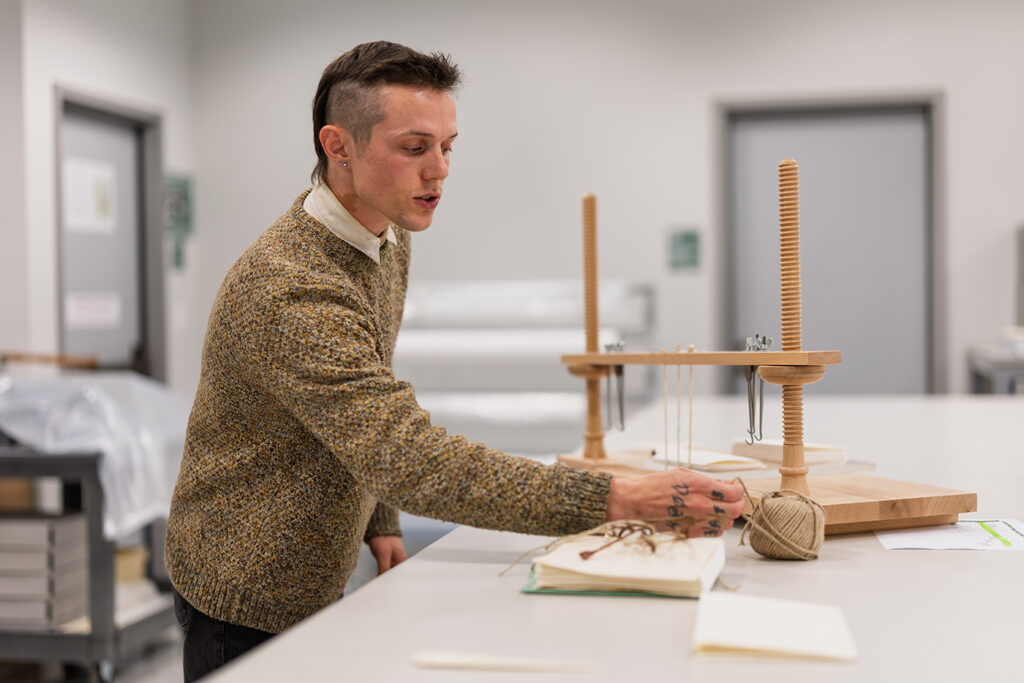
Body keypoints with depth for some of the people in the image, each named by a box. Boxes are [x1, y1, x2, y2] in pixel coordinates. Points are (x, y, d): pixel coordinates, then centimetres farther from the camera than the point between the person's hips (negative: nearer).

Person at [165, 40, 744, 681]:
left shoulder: (390, 241, 1)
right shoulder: (287, 290, -30)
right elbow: (411, 457, -38)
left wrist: (380, 523, 6)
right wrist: (620, 500, -42)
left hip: (320, 581, 8)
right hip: (248, 600, -8)